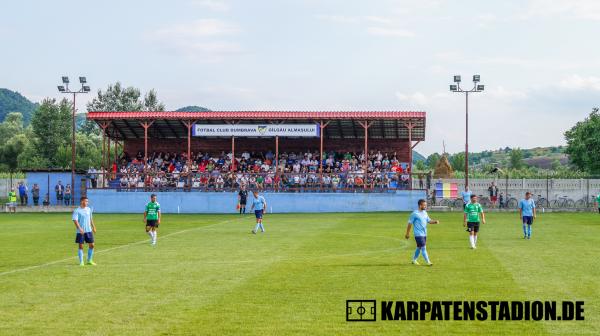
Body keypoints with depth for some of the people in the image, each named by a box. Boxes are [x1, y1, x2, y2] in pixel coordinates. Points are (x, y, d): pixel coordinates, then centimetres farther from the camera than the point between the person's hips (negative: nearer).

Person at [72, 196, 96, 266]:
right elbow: (75, 220, -17)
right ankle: (81, 262, 9)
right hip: (81, 232, -5)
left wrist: (93, 227, 18)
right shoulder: (77, 211, -10)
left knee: (91, 245, 5)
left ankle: (89, 260, 19)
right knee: (81, 246, 1)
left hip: (89, 231, 5)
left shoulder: (88, 209, 8)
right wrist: (80, 228, -29)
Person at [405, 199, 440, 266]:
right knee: (423, 248, -10)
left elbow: (429, 220, 15)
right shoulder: (415, 214, -14)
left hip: (424, 234, 8)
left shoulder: (425, 213, 9)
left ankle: (414, 260, 29)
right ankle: (427, 262, -8)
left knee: (419, 247, 16)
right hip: (418, 234, -8)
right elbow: (410, 223, -9)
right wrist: (407, 233, -7)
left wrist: (435, 221, -5)